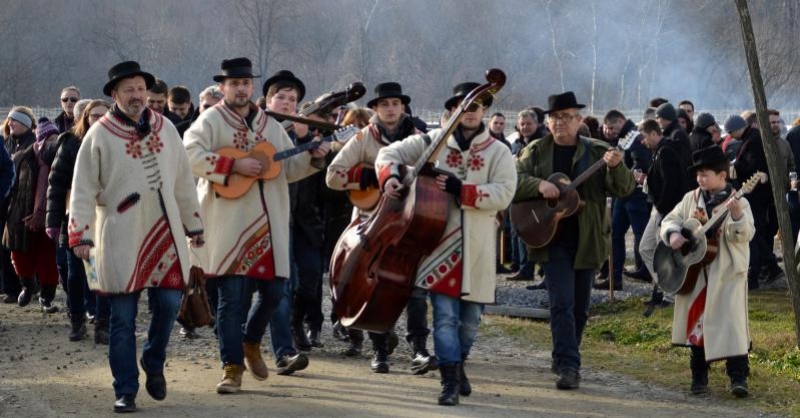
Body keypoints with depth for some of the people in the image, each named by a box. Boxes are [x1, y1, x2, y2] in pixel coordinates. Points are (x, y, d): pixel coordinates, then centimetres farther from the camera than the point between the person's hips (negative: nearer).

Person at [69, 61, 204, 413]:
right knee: (123, 319, 0)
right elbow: (83, 189, -4)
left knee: (168, 303, -1)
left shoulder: (164, 128, 8)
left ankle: (153, 363, 25)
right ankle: (125, 391, 8)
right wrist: (80, 235, -11)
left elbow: (183, 180, 13)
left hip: (164, 232, 3)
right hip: (121, 238, -3)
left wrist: (193, 224, 14)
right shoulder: (99, 135, -4)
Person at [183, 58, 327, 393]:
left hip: (267, 224, 5)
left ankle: (251, 341, 34)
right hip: (229, 225, -5)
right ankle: (232, 366, 2)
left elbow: (289, 169, 19)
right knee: (232, 296, -5)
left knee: (272, 290, 8)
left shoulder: (269, 125, 16)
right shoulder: (211, 121, -2)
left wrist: (311, 156, 1)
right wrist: (234, 166, -22)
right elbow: (191, 155, -17)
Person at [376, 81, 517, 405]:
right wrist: (390, 177, -13)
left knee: (470, 318, 13)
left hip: (477, 248, 1)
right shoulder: (433, 141, 4)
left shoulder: (498, 152, 2)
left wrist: (462, 189, -22)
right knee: (445, 315, -8)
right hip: (440, 241, -1)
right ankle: (451, 380, -8)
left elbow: (504, 194, -12)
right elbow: (391, 152, 9)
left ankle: (457, 367, 36)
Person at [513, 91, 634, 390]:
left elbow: (624, 189, -4)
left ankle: (563, 359, 29)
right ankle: (568, 366, -14)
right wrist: (539, 185, -23)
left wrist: (616, 167, -25)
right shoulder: (536, 152, 3)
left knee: (580, 306, 12)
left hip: (587, 241, 2)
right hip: (552, 239, -2)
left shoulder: (596, 152, 2)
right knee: (562, 302, -12)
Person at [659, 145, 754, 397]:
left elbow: (744, 235, -18)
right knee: (696, 322, 10)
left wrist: (738, 215, -37)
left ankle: (739, 377, -9)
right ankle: (699, 376, 20)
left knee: (731, 322, -11)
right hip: (695, 273, 5)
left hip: (727, 273, -5)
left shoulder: (737, 202, -7)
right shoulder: (692, 198, 9)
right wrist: (673, 234, -8)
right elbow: (669, 220, 13)